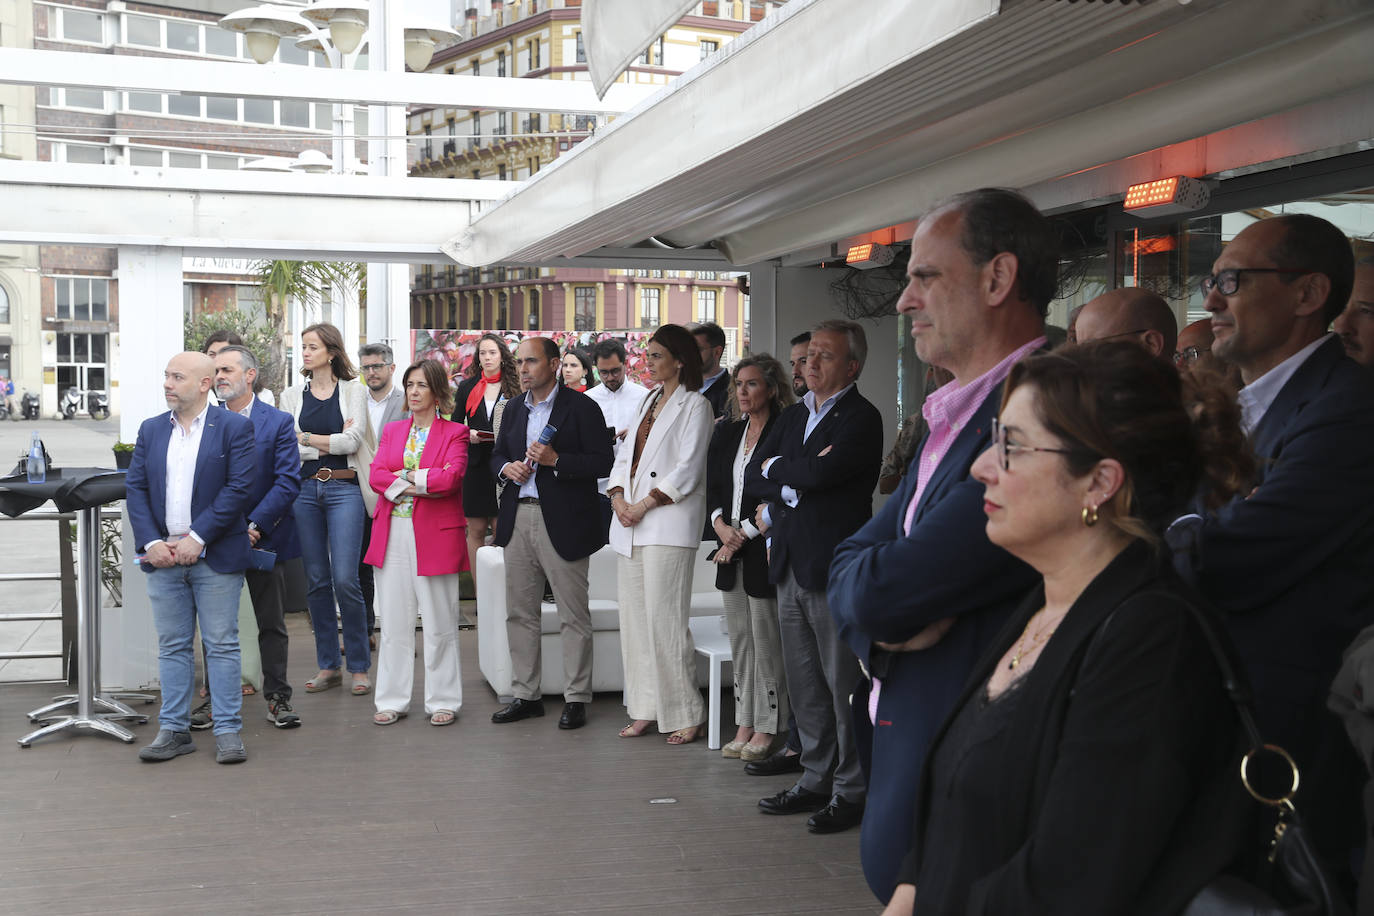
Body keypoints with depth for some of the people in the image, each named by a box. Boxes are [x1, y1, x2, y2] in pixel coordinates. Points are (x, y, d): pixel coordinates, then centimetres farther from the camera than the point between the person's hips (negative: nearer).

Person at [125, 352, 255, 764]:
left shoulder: (234, 428, -3)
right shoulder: (151, 430, 12)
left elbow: (238, 488, -10)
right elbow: (136, 488, 8)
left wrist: (197, 538, -15)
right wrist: (152, 542, -6)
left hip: (215, 558, -4)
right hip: (163, 557, 4)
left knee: (222, 645, 1)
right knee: (172, 646, 9)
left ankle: (228, 731, 7)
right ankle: (174, 730, 17)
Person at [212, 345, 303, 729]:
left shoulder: (279, 422, -2)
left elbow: (288, 482, -8)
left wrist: (254, 525, -15)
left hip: (263, 537, -2)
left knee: (272, 623, 5)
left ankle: (277, 698, 13)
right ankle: (216, 700, 18)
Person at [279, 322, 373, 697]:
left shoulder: (354, 391, 4)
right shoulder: (292, 395, 12)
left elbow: (352, 441, -8)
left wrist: (306, 438, -5)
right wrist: (332, 441, -7)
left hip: (343, 488, -3)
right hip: (304, 489, 3)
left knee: (345, 579, -9)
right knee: (317, 580, 6)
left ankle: (359, 667, 2)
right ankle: (327, 666, 15)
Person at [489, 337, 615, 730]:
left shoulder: (581, 407, -5)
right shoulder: (513, 409, 15)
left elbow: (602, 462, -10)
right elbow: (497, 455, 22)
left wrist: (556, 460, -20)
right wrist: (507, 468, 0)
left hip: (562, 522, -6)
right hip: (518, 519, 6)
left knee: (573, 616, 1)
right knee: (519, 613, 10)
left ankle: (576, 699, 9)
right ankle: (526, 694, 20)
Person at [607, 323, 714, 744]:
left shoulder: (695, 405, -3)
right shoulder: (648, 401, 20)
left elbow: (688, 468, -11)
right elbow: (626, 454, 18)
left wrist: (644, 504, -14)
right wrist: (618, 498, 1)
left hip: (669, 523, -8)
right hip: (631, 523, 8)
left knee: (664, 618, -10)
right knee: (635, 618, 7)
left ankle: (686, 714, -1)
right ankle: (645, 709, 15)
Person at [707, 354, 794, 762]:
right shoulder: (726, 433, 14)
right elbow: (712, 487, 13)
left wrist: (742, 535, -12)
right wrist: (721, 526, -5)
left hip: (764, 549, -7)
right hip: (731, 550, 7)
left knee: (767, 641, -1)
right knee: (739, 641, 10)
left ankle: (767, 729, 7)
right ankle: (744, 726, 17)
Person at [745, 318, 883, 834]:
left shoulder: (861, 418, -9)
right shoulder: (793, 416, 16)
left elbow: (821, 471, -23)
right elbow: (753, 479, 11)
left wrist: (776, 469, -4)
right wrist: (797, 478, -8)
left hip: (834, 567, -8)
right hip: (791, 567, 8)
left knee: (844, 684, -1)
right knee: (804, 685, 14)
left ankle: (851, 791, 9)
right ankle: (816, 781, 25)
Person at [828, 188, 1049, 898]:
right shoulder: (951, 416, 11)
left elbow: (880, 590, -24)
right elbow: (850, 565, 9)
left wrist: (876, 591, -2)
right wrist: (883, 612, -12)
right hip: (897, 739, 9)